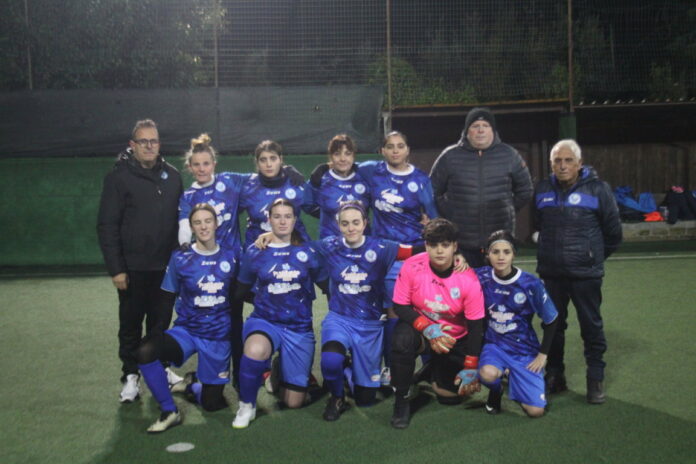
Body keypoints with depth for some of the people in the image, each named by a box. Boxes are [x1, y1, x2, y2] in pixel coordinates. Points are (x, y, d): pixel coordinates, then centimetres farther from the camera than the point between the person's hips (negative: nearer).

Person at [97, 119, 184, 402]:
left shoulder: (172, 176, 7)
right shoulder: (119, 176, -6)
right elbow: (107, 226, -8)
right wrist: (116, 269, -13)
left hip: (166, 266, 3)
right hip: (133, 268, -3)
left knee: (161, 321, 13)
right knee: (131, 324, 8)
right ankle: (130, 376, 19)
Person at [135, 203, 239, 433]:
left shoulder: (230, 256, -3)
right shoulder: (180, 258, -6)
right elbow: (167, 300, 1)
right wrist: (157, 335, -3)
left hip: (219, 337, 1)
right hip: (186, 331, -1)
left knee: (212, 403, 2)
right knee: (145, 352, -31)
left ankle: (195, 384, 39)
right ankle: (169, 412, -11)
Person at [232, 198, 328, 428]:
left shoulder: (307, 252, 1)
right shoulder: (255, 252, 0)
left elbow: (325, 285, 9)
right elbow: (242, 290, 11)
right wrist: (264, 298, 2)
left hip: (299, 327, 1)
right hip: (264, 321, -1)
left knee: (294, 402, 3)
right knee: (255, 350, -40)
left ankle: (282, 373, 39)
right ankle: (246, 406, -13)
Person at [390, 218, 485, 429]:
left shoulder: (468, 279, -21)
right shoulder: (412, 267, -21)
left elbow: (475, 325, -15)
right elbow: (400, 306, -13)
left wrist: (470, 368, -13)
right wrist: (427, 328, -29)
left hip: (454, 339, 1)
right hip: (420, 327, -1)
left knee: (451, 395, -3)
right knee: (402, 339, -36)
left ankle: (436, 369, 33)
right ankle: (401, 399, -12)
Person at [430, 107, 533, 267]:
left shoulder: (509, 155, 6)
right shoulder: (450, 156, 3)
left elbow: (524, 190, 17)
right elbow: (434, 191, 11)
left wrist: (508, 209, 8)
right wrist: (448, 214, 2)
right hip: (462, 243, -1)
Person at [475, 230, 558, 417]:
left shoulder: (531, 284, -13)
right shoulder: (482, 277, -10)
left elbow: (551, 320, -3)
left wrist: (543, 354, -3)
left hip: (524, 349, 0)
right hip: (495, 344, 0)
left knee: (535, 411, -9)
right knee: (488, 374, -35)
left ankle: (513, 379, 24)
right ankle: (495, 390, 4)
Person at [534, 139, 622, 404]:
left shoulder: (597, 189, -8)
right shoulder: (543, 191, 5)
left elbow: (613, 231, 2)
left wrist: (596, 255, 11)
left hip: (586, 273, -4)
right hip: (551, 273, 4)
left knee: (591, 326, 4)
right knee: (553, 325, 12)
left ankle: (596, 380, 16)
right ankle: (554, 376, 25)